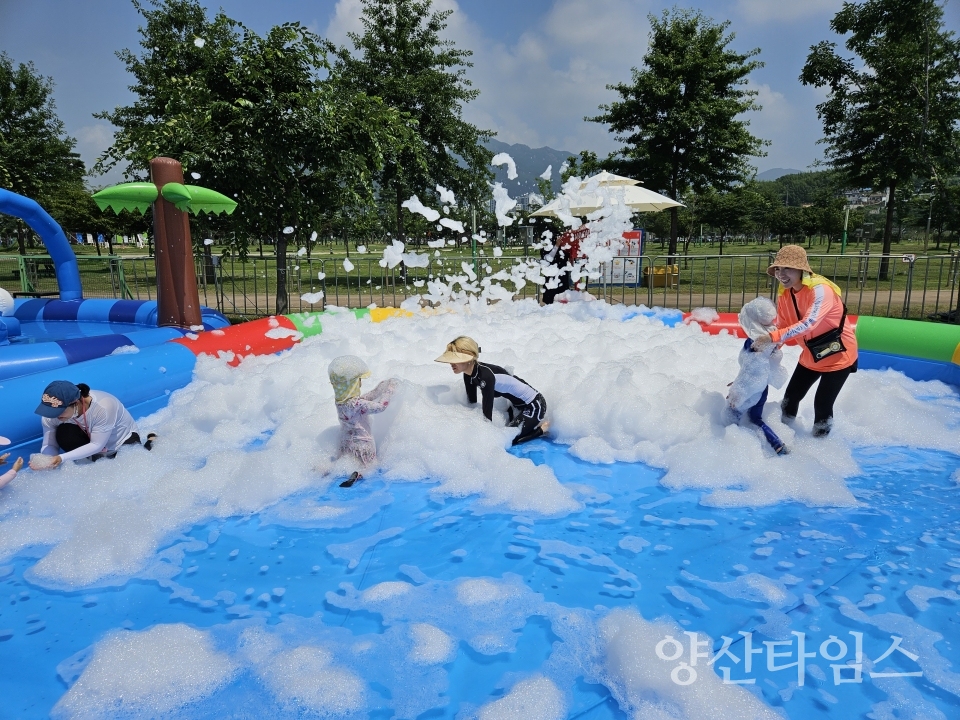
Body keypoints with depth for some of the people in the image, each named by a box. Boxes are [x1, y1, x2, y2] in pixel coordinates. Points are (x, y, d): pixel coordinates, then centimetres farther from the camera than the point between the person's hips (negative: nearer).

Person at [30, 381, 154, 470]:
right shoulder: (51, 413, -25)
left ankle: (151, 441, 10)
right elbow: (49, 444, -20)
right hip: (94, 441, 4)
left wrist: (62, 458, -40)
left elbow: (97, 445, -31)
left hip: (124, 439, -4)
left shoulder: (103, 407, -40)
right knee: (63, 433, -23)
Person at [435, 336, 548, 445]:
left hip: (534, 405, -9)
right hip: (519, 405, 9)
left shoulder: (486, 375, -33)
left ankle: (541, 428, 8)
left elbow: (487, 412, -30)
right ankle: (535, 421, 25)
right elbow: (472, 404, 5)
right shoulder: (469, 374, -6)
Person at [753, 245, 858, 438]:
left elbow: (808, 323, -43)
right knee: (790, 397, 13)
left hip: (839, 356, -7)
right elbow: (782, 327, -3)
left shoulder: (820, 290, -29)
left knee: (822, 404, -4)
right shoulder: (785, 294, -6)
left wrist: (772, 337, -49)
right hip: (811, 355, 7)